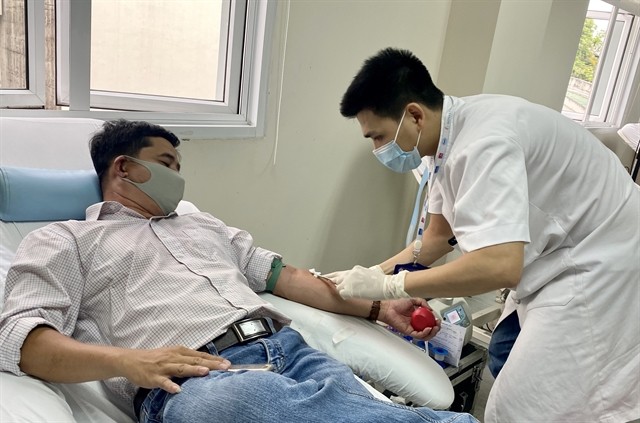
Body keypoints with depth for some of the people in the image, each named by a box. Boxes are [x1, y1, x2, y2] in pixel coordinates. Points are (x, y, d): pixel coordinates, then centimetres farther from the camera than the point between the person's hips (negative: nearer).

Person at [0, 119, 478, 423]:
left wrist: (377, 306, 16)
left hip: (287, 348, 5)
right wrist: (129, 360, -18)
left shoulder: (205, 224, 31)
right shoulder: (64, 240, 16)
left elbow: (285, 276, 26)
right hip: (192, 380, -4)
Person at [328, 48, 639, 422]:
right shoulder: (448, 139, 0)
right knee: (507, 363, 23)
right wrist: (372, 273, 1)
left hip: (599, 262, -10)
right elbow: (438, 235, 10)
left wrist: (386, 285, -29)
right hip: (560, 256, 10)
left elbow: (499, 267, -38)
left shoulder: (481, 142, -30)